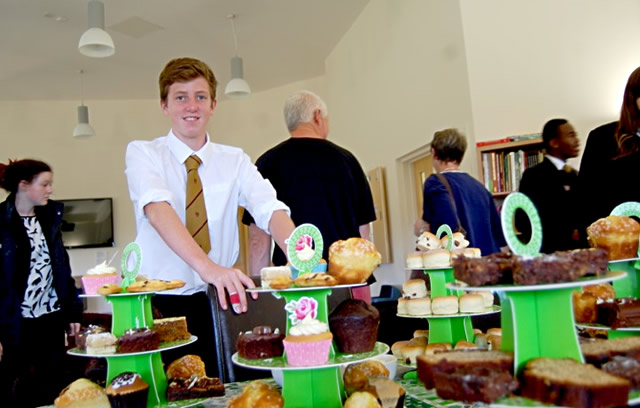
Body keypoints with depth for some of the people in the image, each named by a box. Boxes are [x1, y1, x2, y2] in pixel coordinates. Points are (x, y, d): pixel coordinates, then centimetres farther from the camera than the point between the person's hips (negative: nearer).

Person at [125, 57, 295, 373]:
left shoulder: (234, 161, 5)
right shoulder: (143, 153, -2)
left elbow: (271, 210, -11)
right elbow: (156, 209, -22)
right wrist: (207, 267, -39)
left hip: (218, 302, 2)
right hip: (159, 302, -2)